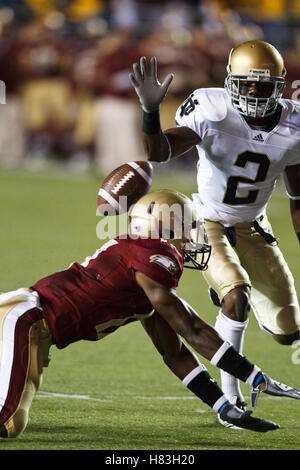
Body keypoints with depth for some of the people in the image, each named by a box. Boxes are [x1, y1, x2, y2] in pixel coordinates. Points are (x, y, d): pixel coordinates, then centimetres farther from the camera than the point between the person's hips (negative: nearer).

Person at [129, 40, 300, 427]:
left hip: (251, 228, 5)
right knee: (237, 298, -30)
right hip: (207, 224, -5)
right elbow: (158, 152, -31)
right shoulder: (213, 112, -23)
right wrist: (151, 109, -48)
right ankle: (230, 395, -14)